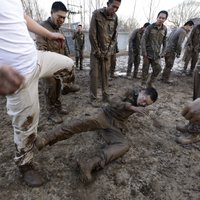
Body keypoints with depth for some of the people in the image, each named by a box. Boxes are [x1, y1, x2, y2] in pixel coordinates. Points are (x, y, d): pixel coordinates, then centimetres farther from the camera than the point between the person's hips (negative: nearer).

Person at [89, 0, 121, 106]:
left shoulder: (115, 17, 3)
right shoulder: (97, 13, -9)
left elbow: (114, 36, 6)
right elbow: (92, 34, -11)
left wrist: (109, 51, -4)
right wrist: (97, 51, -12)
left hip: (107, 52, 4)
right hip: (96, 51, -3)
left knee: (105, 74, 6)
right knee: (94, 75, -6)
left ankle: (105, 96, 17)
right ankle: (93, 98, 4)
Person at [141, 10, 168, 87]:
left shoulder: (164, 29, 6)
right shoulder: (150, 27, -4)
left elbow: (164, 41, 12)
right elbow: (143, 39, -7)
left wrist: (163, 52, 4)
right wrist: (144, 52, -14)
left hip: (156, 54, 3)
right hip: (148, 53, -3)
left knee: (158, 69, -5)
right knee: (145, 70, 2)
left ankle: (149, 83, 13)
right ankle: (143, 84, 15)